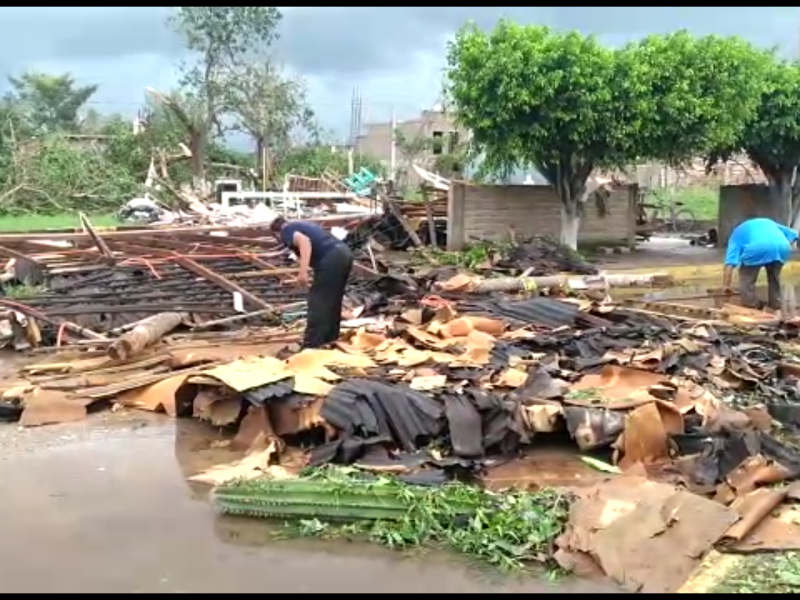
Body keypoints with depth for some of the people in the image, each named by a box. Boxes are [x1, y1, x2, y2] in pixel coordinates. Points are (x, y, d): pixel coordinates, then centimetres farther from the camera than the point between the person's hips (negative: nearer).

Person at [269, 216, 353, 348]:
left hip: (331, 258, -9)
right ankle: (330, 337, 32)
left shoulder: (286, 231, 6)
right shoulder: (301, 225, 33)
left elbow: (304, 241, -16)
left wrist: (303, 271, -23)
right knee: (333, 299, 21)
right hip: (344, 253, 9)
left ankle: (312, 345, 0)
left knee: (318, 301, -2)